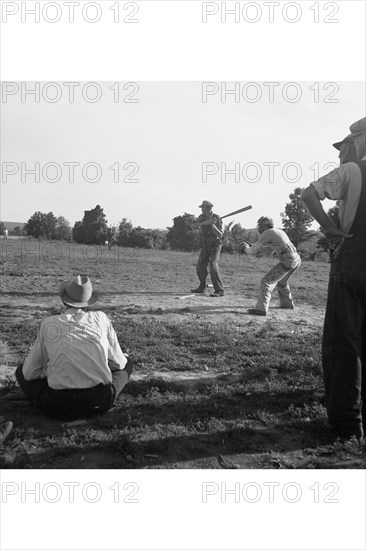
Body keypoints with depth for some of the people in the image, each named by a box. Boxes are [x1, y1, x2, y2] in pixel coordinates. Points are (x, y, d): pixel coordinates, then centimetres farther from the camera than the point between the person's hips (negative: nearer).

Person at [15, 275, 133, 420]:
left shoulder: (48, 324, 2)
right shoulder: (101, 318, 1)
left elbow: (30, 372, 9)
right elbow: (118, 363, 9)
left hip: (58, 407, 0)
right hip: (99, 403, 0)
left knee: (21, 371, 26)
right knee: (127, 362, 25)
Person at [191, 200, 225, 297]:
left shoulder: (217, 218, -16)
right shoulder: (202, 216, 0)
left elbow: (220, 235, -22)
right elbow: (193, 225, -14)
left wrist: (213, 225, -36)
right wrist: (204, 223, -28)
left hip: (215, 246, -6)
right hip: (205, 246, 7)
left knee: (213, 266, -21)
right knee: (200, 267, 9)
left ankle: (219, 290, -19)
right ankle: (202, 288, 26)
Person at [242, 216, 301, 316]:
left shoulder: (267, 233, -5)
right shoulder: (279, 231, 21)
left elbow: (254, 250, -8)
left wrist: (246, 248, 14)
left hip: (288, 262, -9)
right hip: (297, 260, 9)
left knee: (266, 281, -6)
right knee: (281, 281, 30)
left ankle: (261, 308, -11)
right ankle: (287, 304, 42)